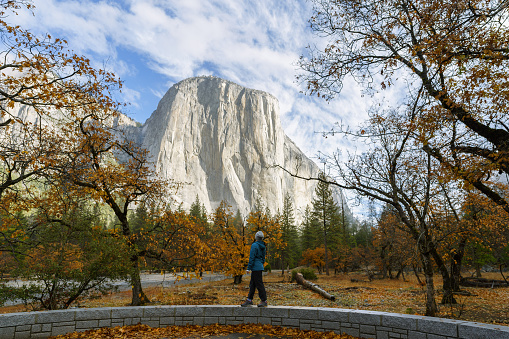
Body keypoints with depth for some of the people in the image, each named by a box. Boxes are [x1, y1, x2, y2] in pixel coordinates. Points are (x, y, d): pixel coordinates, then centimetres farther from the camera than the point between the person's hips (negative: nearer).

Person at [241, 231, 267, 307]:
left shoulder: (254, 245, -14)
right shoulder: (263, 246, 12)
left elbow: (252, 258, -16)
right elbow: (263, 258, 18)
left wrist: (249, 268, -13)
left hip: (256, 267, -9)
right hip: (260, 266, 9)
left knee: (259, 284, -2)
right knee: (252, 284, 13)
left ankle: (264, 301, 3)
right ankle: (249, 300, 18)